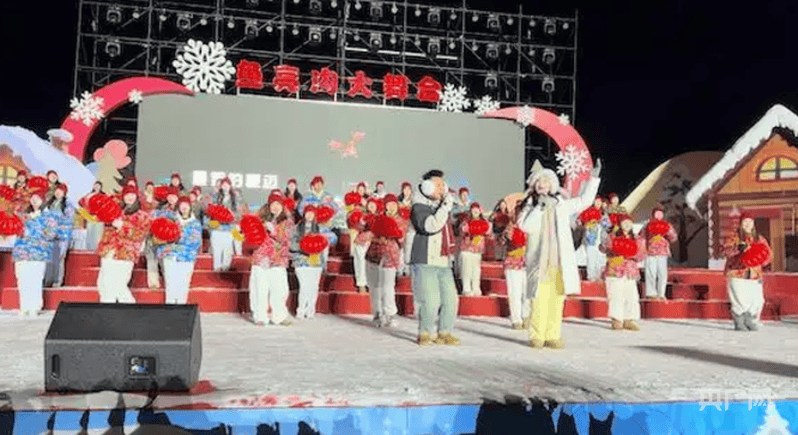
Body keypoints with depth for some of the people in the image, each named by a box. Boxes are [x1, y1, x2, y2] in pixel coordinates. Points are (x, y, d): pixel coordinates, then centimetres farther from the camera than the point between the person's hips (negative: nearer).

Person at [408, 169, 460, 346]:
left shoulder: (441, 206, 19)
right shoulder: (419, 208, -5)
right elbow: (431, 226, -23)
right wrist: (445, 207, -19)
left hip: (443, 262, 8)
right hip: (425, 262, -8)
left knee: (450, 298, 2)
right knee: (431, 301, -10)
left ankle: (445, 333, 13)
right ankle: (426, 333, 6)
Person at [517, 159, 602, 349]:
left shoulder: (561, 204, 17)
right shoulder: (530, 206, 8)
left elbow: (584, 201, 26)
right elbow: (525, 226, -8)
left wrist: (593, 178, 23)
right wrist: (540, 207, -10)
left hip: (560, 260, 3)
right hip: (539, 260, -3)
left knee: (557, 299, -1)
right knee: (540, 299, -9)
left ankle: (553, 335, 7)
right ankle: (537, 336, 2)